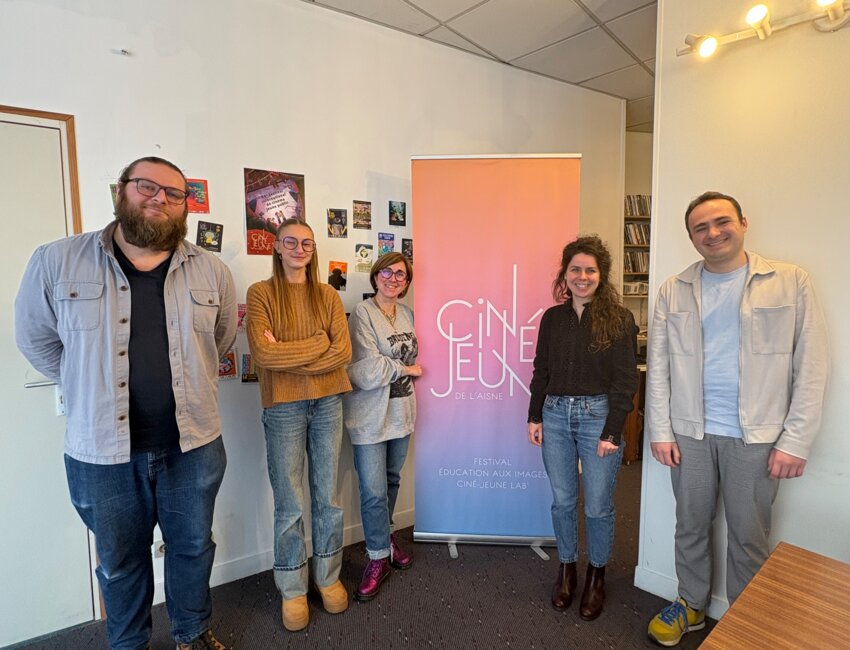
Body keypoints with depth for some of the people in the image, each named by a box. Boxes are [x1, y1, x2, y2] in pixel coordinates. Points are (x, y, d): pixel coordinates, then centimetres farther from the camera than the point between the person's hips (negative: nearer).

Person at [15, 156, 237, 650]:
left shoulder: (213, 271, -2)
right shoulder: (57, 262, -6)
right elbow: (35, 338, 6)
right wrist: (90, 387, 4)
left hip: (193, 443, 1)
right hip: (102, 449, -1)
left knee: (193, 547, 20)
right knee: (121, 560, 20)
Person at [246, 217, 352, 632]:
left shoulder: (328, 296, 7)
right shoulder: (261, 293, -2)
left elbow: (343, 352, -4)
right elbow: (263, 353, -15)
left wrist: (289, 356, -12)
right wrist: (318, 343, -11)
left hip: (327, 403, 3)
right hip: (283, 407, -3)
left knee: (328, 498, 13)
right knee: (289, 506, 8)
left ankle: (329, 577, 32)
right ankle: (293, 590, 27)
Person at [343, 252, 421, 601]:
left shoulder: (407, 313, 7)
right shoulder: (362, 313, -13)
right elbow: (366, 371, -18)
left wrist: (389, 370, 1)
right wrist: (407, 370, -7)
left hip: (401, 411, 6)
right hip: (370, 414, -6)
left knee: (391, 481, 19)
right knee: (374, 491, 0)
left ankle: (384, 536, 41)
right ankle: (379, 558, 20)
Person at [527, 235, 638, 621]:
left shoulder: (619, 319, -5)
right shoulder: (552, 318, 5)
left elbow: (625, 380, -7)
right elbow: (541, 371, 9)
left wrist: (612, 432, -11)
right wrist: (535, 417, 5)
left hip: (598, 415, -3)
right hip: (555, 415, 3)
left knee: (598, 506, 8)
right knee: (562, 500, 13)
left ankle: (596, 575, 32)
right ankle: (566, 568, 34)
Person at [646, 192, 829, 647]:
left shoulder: (790, 282, -2)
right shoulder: (673, 291, 2)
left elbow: (811, 366, -4)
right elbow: (658, 365, 2)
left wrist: (796, 440, -9)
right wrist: (660, 430, -2)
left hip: (757, 437, -1)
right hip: (690, 433, 2)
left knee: (749, 537, 12)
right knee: (691, 526, 16)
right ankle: (691, 606, 38)